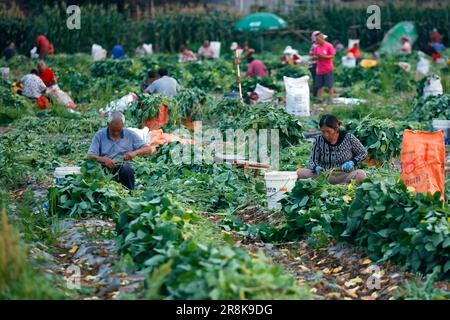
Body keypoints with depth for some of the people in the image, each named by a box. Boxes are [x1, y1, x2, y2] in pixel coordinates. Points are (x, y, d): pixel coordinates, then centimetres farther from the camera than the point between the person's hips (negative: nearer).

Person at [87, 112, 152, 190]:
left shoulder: (130, 134, 7)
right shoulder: (100, 135, 4)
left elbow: (148, 148, 6)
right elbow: (90, 156, -2)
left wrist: (135, 153, -14)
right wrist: (104, 159, -22)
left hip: (124, 166, 0)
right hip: (105, 168, 0)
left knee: (127, 170, -34)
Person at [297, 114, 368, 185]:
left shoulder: (348, 138, -4)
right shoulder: (319, 140, -2)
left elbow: (364, 153, 7)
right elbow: (312, 161, -1)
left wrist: (352, 162, -12)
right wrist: (316, 168, -25)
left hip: (344, 176, 0)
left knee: (361, 174, -34)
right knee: (300, 172, -23)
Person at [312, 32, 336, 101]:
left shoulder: (329, 46, -8)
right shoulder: (316, 47, 7)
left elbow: (332, 56, -11)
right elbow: (314, 56, 10)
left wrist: (323, 56, -21)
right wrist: (316, 57, -13)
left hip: (328, 69, -5)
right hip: (319, 69, 5)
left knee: (329, 85, -1)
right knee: (319, 85, 6)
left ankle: (330, 99, 6)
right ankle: (319, 99, 12)